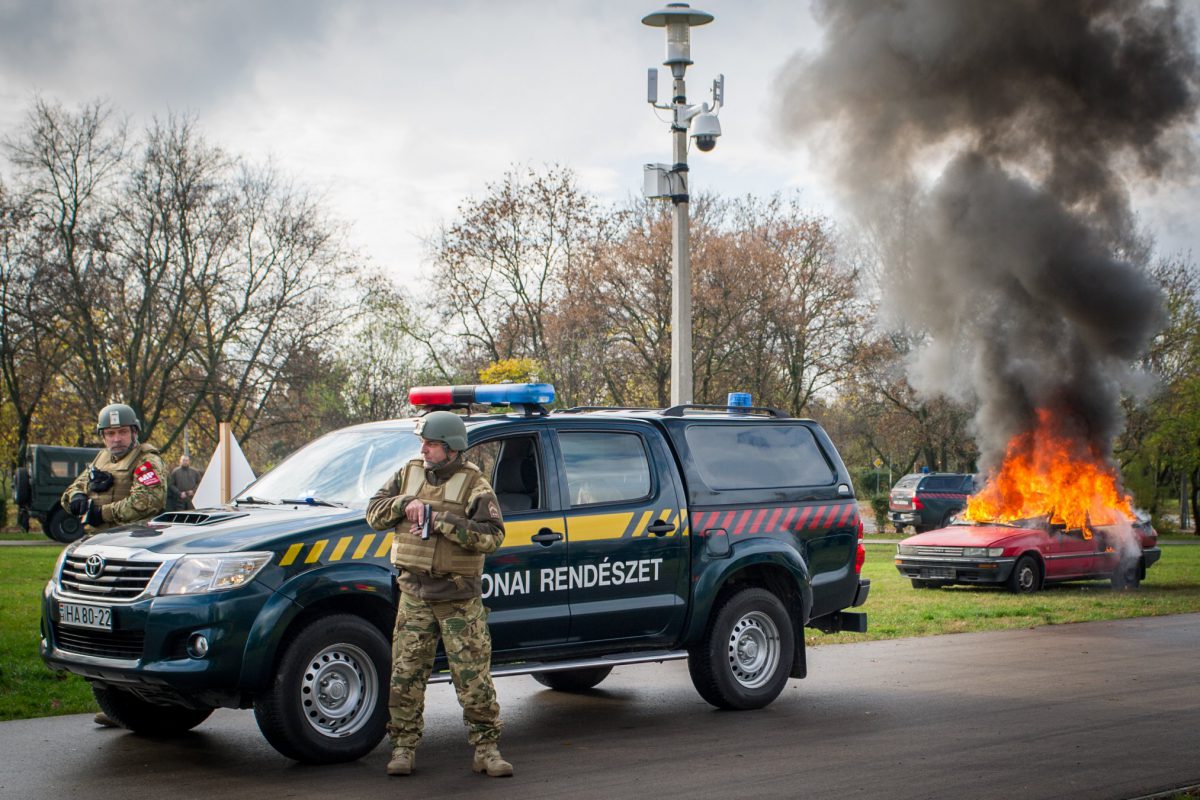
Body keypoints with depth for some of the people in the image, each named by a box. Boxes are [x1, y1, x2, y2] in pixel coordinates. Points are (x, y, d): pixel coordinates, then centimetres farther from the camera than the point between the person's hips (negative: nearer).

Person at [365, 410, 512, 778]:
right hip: (414, 594, 4)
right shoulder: (408, 474, 10)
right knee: (405, 674, 3)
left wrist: (444, 522, -21)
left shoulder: (474, 485, -5)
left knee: (474, 676, -1)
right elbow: (373, 513, 10)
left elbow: (492, 536, -15)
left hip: (460, 597, -3)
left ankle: (486, 748, 8)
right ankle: (403, 748, 13)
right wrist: (404, 504, -9)